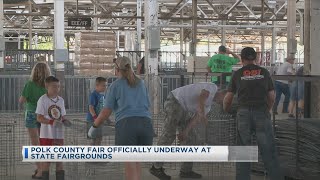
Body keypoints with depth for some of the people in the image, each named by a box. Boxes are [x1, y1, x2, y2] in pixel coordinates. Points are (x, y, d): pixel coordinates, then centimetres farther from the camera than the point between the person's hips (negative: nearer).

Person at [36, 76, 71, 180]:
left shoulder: (61, 100, 9)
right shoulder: (43, 100, -8)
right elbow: (39, 118, -12)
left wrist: (65, 121, -7)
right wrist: (52, 122, -24)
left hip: (59, 134, 5)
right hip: (46, 135, -5)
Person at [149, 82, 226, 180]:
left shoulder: (208, 104, 21)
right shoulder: (212, 87, -5)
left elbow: (196, 119, 9)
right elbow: (201, 97, -27)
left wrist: (185, 132, -5)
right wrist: (202, 114, -42)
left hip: (184, 111, 10)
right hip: (174, 102, -10)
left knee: (192, 139, 5)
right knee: (168, 135, -15)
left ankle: (186, 170, 7)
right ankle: (157, 167, -12)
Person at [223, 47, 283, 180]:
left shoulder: (237, 74, 8)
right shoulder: (264, 72, 10)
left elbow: (228, 98, 9)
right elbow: (271, 97, 10)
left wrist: (225, 110, 28)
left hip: (244, 113, 0)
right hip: (262, 113, 0)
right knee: (268, 150, 1)